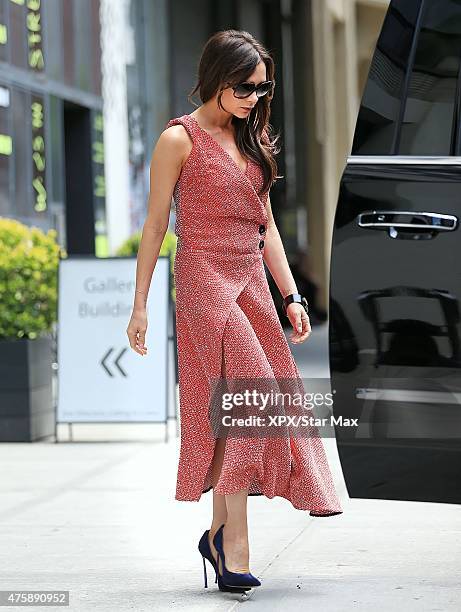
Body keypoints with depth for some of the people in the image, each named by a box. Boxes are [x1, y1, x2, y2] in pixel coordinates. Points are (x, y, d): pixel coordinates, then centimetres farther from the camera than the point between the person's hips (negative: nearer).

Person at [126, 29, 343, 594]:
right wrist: (139, 305, -5)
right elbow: (155, 225, -3)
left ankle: (219, 534, 11)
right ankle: (234, 537, -13)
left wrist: (291, 296, 11)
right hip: (204, 281, -7)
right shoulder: (180, 139, -4)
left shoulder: (252, 141, 15)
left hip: (251, 284, 7)